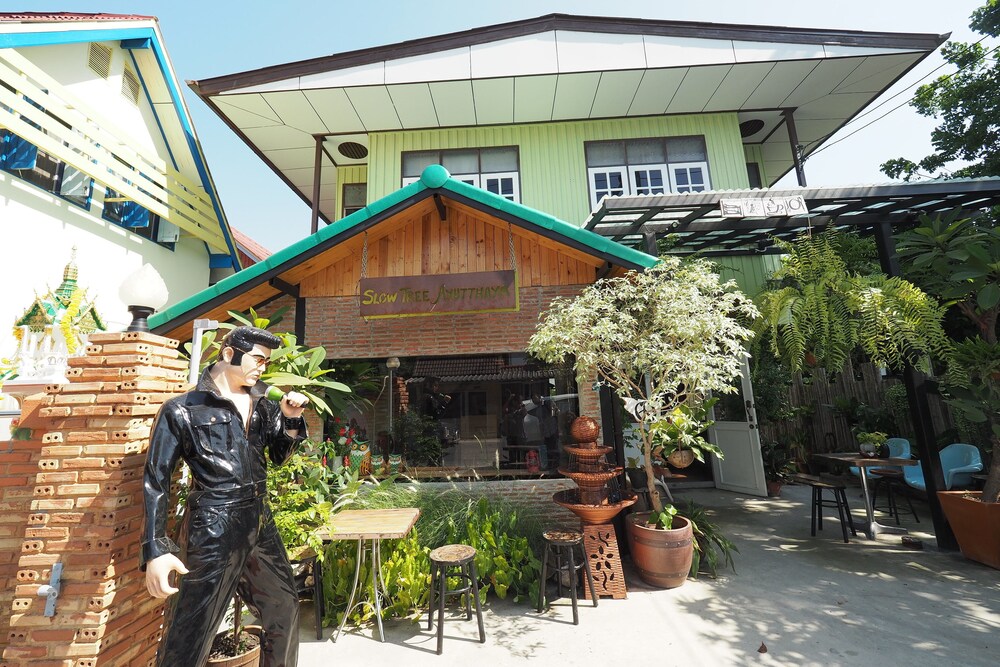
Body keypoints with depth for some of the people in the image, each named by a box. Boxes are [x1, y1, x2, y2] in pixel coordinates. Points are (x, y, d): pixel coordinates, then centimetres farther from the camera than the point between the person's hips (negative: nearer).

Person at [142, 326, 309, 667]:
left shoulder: (261, 403, 8)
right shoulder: (182, 409, -7)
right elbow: (155, 481, -8)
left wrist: (291, 419, -5)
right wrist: (156, 551, -14)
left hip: (259, 522, 6)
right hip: (213, 528, -6)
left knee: (285, 612, 19)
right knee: (189, 639, 5)